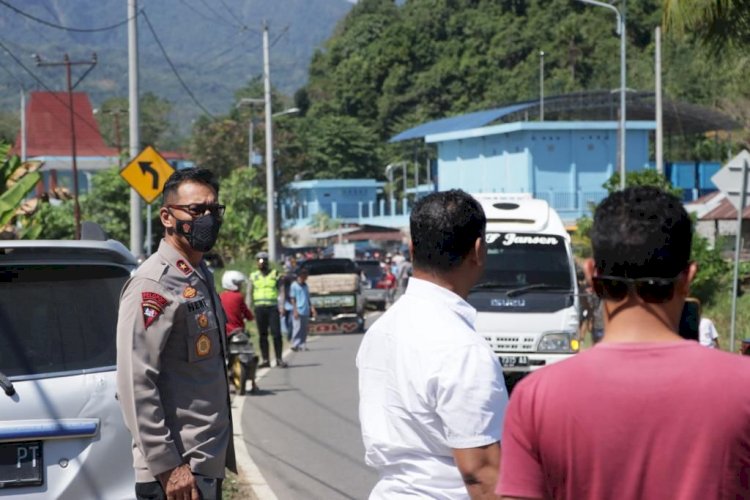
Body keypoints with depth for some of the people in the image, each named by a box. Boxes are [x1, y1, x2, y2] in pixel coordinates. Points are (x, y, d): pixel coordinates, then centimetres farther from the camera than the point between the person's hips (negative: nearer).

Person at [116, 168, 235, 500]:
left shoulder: (200, 277, 16)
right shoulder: (152, 285, -14)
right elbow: (136, 385, -20)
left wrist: (219, 456, 19)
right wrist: (168, 466, -21)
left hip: (208, 463, 9)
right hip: (179, 472, -9)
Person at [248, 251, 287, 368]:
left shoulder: (275, 274, 7)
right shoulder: (254, 276, 12)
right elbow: (249, 293, 14)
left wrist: (281, 306, -6)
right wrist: (250, 309, 4)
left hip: (273, 307, -2)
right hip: (259, 307, 2)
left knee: (276, 333, -7)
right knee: (262, 335, 3)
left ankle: (279, 359, -4)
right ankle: (265, 359, 6)